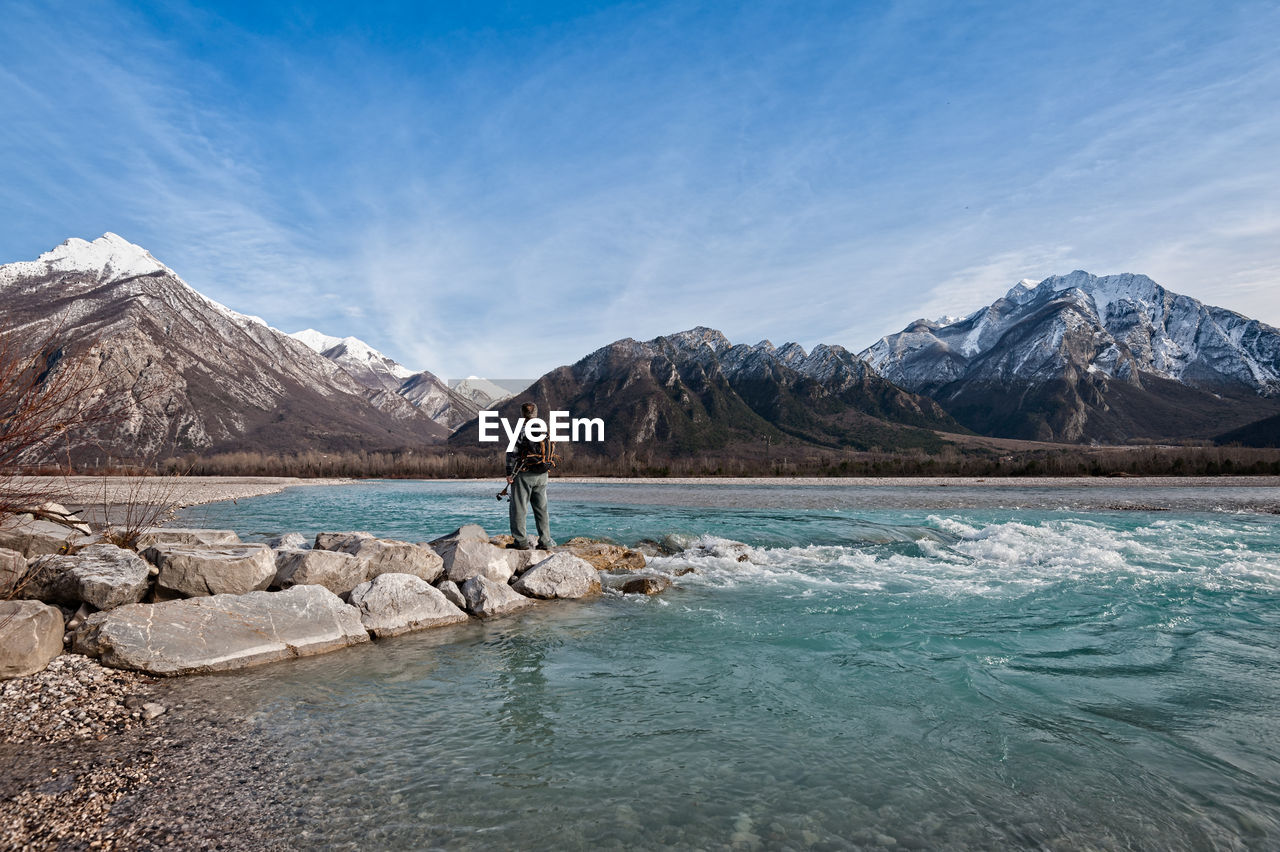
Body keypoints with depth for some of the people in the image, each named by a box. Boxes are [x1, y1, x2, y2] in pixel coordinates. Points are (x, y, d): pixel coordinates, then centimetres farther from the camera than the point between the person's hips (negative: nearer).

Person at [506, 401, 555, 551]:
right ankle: (545, 542, 11)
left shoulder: (521, 431, -10)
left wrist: (509, 473, -8)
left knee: (519, 508, 2)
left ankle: (521, 541, 2)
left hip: (523, 475, -5)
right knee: (541, 508, 11)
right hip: (542, 475, 6)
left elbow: (512, 453, -12)